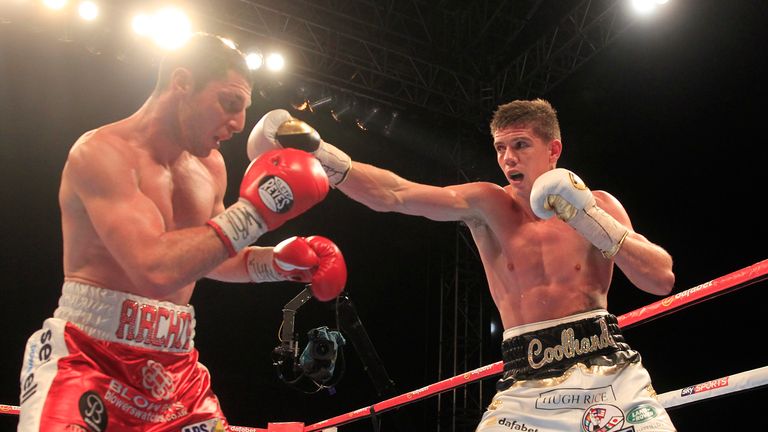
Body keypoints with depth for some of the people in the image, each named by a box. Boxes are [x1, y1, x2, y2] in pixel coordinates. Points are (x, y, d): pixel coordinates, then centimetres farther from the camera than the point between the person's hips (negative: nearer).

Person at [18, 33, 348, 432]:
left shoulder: (210, 166, 8)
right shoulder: (102, 151, -15)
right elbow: (156, 269, -28)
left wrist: (280, 261, 6)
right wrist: (251, 213, -22)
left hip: (174, 366, 7)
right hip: (85, 356, -6)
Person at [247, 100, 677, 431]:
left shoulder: (598, 204, 4)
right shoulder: (488, 205, 2)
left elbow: (662, 280, -3)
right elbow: (395, 195, -11)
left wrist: (592, 220, -14)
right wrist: (321, 155, -24)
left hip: (610, 374, 1)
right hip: (526, 387, 0)